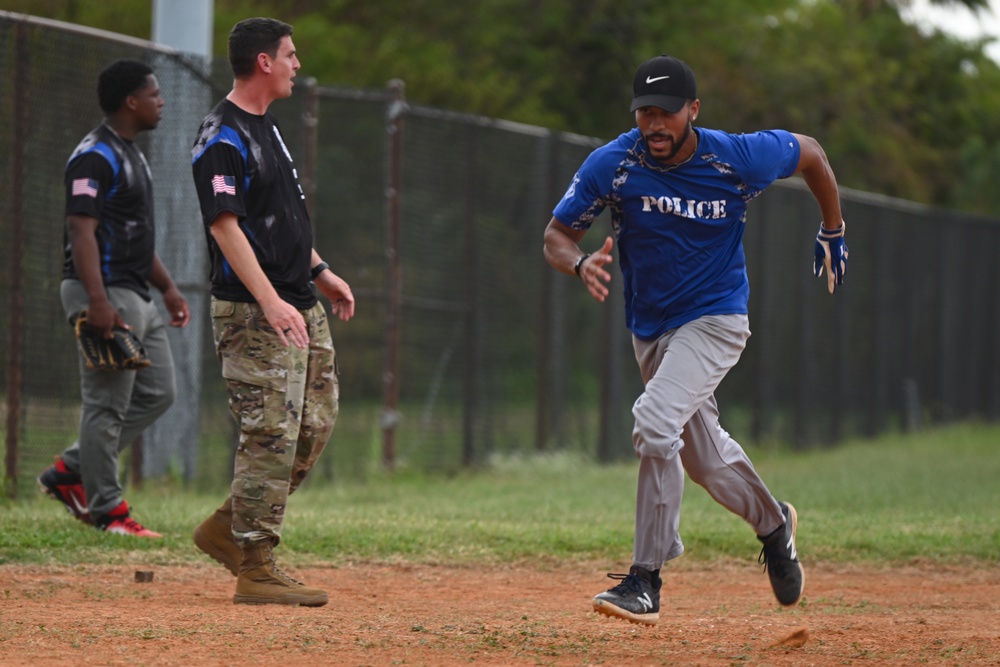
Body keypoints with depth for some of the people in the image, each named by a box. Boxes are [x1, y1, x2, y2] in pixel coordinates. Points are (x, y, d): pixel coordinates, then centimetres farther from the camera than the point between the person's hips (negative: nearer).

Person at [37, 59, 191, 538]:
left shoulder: (131, 155, 18)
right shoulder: (95, 157, -14)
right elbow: (82, 230, -22)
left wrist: (167, 286, 22)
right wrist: (98, 301, -29)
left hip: (137, 297, 10)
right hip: (106, 293, -10)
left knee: (156, 394, 12)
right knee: (107, 404, -5)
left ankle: (71, 473, 18)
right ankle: (106, 508, 0)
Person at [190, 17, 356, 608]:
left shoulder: (267, 126, 17)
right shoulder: (223, 138, -14)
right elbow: (224, 225, -22)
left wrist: (321, 271, 23)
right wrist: (271, 303, -29)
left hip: (301, 305, 10)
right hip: (253, 313, -10)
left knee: (316, 426, 10)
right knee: (272, 434, -9)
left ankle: (229, 529, 20)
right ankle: (256, 569, -4)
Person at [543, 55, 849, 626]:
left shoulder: (739, 159, -18)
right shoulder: (613, 165, -15)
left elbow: (810, 152, 2)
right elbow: (556, 236, -8)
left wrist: (834, 232, 11)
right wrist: (581, 264, -31)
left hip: (715, 318, -4)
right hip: (651, 328, 4)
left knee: (655, 424, -25)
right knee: (703, 456, 17)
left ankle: (646, 582, -21)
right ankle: (773, 524, 48)